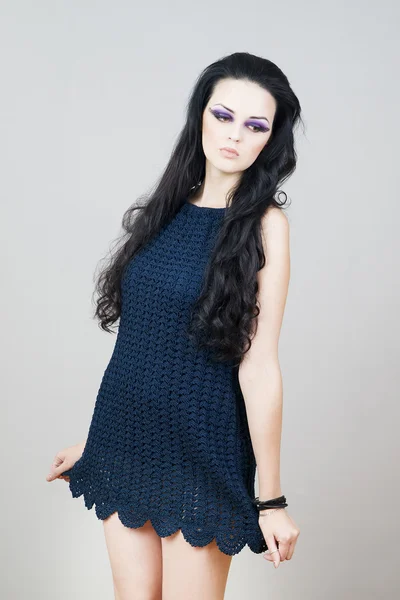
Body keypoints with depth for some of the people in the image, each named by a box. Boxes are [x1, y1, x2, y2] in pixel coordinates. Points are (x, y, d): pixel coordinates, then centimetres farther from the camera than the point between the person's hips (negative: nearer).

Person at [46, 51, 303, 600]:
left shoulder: (263, 223, -10)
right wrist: (97, 439, 14)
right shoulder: (169, 208, 5)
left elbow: (257, 366, -14)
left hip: (200, 449, -5)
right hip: (124, 440, 5)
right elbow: (138, 343, 10)